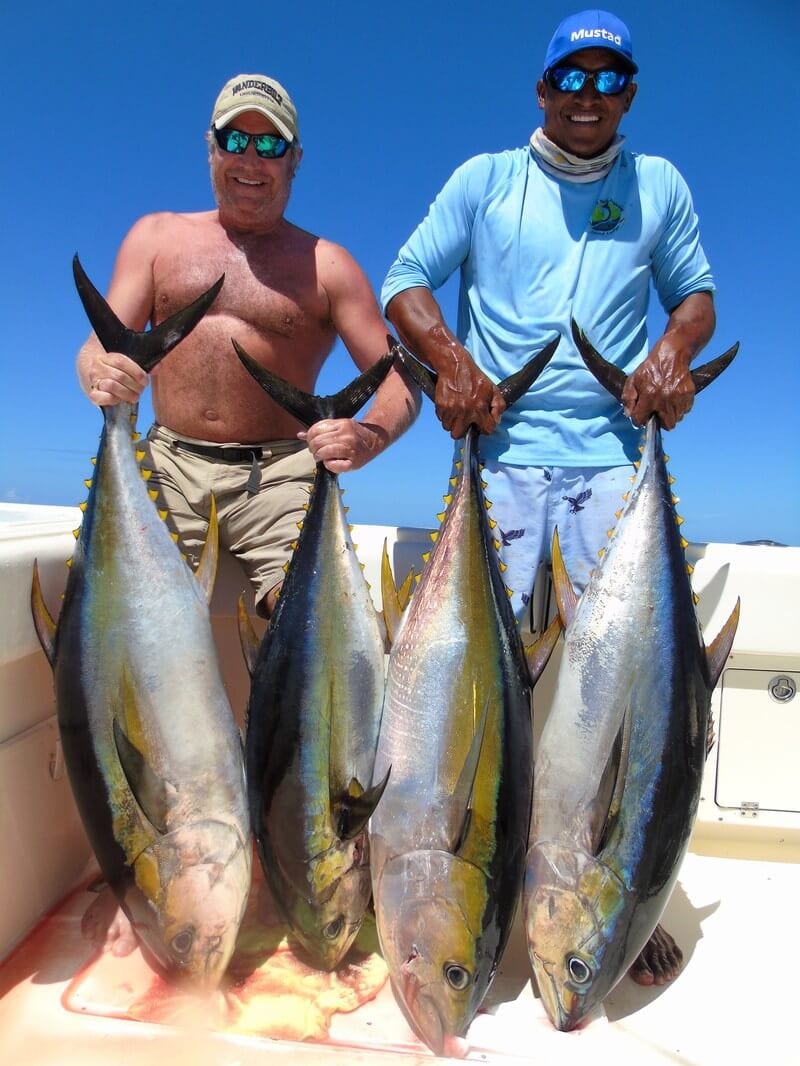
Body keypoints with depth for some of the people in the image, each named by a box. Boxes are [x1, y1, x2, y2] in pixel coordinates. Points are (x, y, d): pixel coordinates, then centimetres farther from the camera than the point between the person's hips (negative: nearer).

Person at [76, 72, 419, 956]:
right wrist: (101, 373, -19)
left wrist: (371, 433, -20)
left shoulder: (326, 264, 12)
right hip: (169, 463, 2)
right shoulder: (157, 236, 18)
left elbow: (398, 378, 3)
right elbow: (104, 344, 6)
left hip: (282, 471, -1)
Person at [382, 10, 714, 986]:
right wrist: (449, 358, -11)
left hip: (614, 456, 2)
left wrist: (675, 347, -3)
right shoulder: (485, 179, 13)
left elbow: (696, 291, 20)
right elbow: (405, 281, 8)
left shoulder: (658, 185, 17)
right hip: (501, 451, -1)